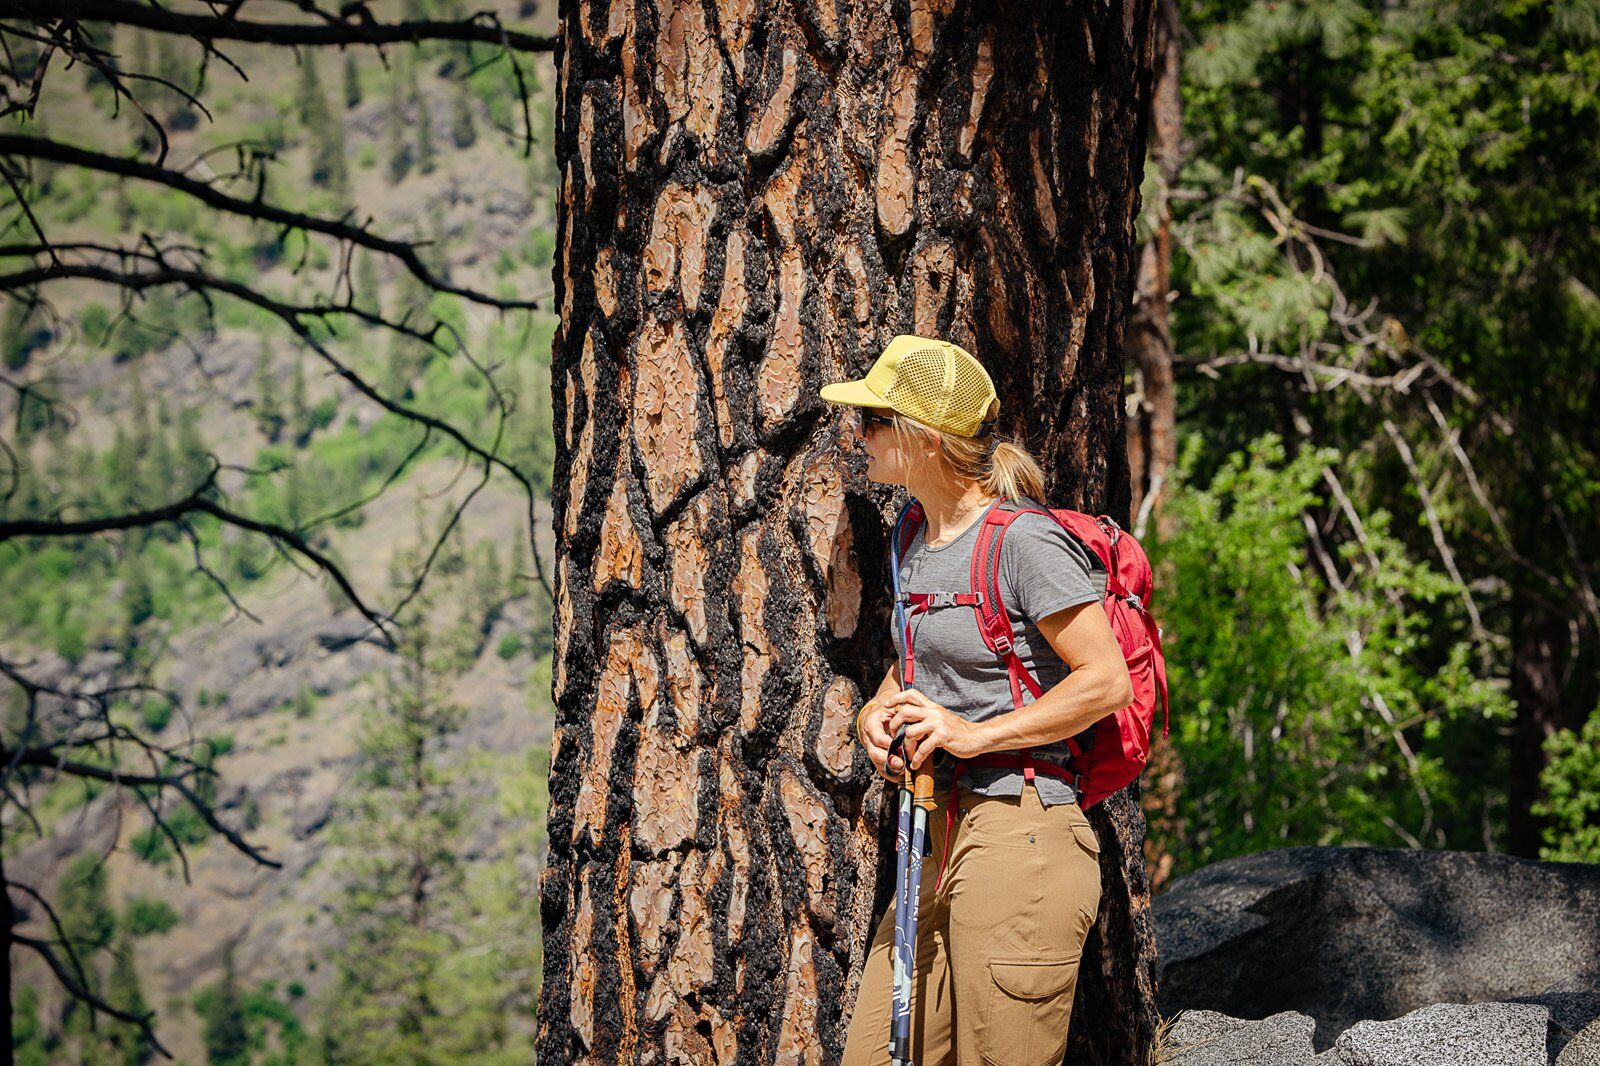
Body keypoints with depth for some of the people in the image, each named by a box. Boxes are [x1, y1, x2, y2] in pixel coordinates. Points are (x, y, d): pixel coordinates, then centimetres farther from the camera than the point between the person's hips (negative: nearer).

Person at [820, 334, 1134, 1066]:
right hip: (939, 840, 9)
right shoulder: (918, 540, 14)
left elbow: (1107, 682, -15)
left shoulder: (1024, 541, -13)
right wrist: (875, 718, 6)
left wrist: (975, 734, -17)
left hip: (1019, 838, -9)